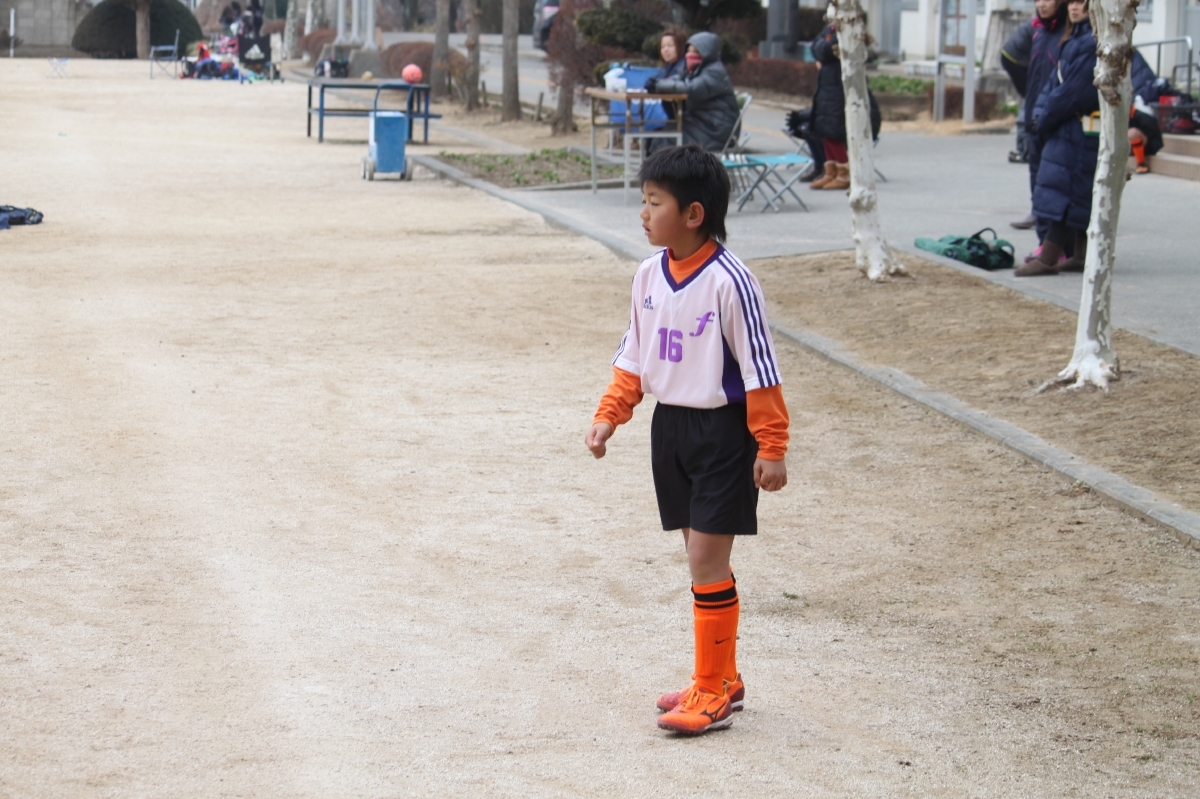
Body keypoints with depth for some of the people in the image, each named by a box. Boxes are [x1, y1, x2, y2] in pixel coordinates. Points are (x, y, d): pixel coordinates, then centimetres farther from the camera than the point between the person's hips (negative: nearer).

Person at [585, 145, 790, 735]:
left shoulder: (728, 282, -19)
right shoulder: (649, 276, 3)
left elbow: (759, 369, -15)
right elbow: (634, 356, 12)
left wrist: (771, 448, -14)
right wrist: (609, 416, 3)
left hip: (722, 429, -7)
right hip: (669, 425, 7)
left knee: (706, 560, -6)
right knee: (702, 559, 14)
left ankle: (712, 692, 3)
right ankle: (721, 678, 24)